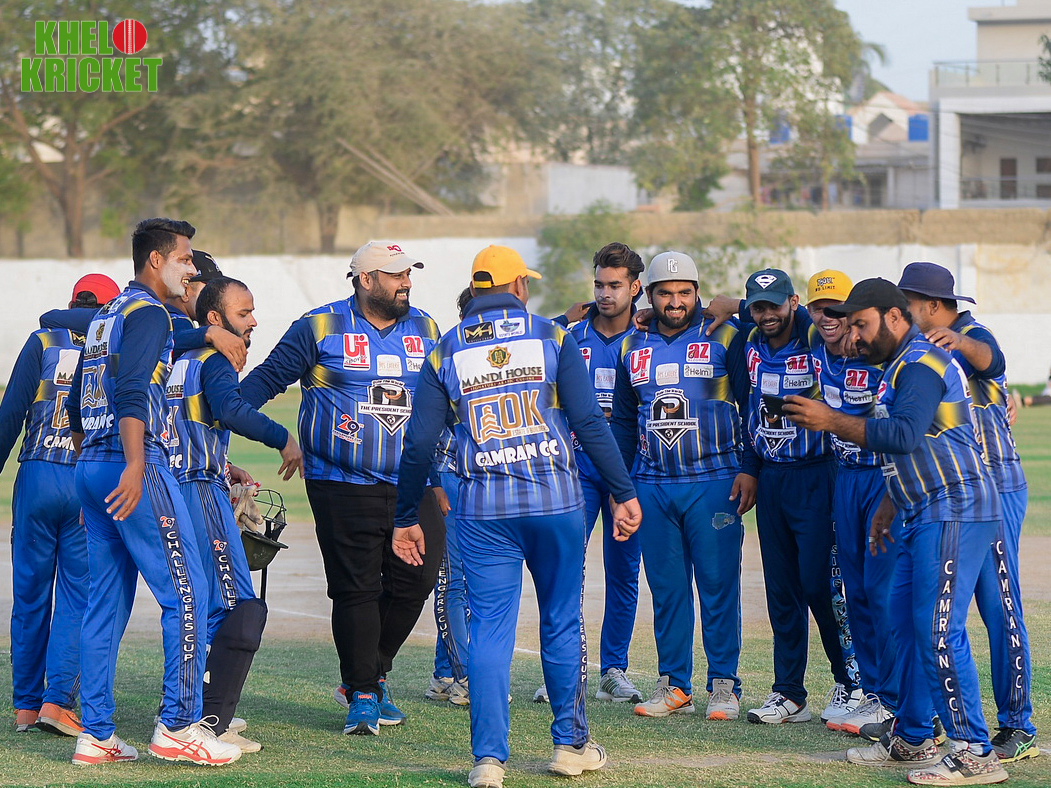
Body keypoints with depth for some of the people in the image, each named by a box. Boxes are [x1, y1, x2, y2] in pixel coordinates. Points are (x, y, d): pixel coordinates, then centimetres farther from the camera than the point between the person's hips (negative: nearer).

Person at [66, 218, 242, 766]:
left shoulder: (105, 316, 21)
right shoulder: (148, 313, -8)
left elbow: (77, 406, 24)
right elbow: (130, 392, -21)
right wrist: (134, 467, -28)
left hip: (91, 468, 10)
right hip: (135, 464, -10)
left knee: (106, 600, 10)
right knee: (186, 590, -6)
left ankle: (95, 734, 9)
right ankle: (178, 725, -7)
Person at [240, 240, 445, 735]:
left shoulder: (424, 330, 13)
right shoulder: (322, 328, -1)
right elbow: (268, 377, 1)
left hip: (411, 487, 4)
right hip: (343, 486, -4)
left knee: (414, 580, -1)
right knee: (355, 588, -4)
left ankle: (369, 674, 17)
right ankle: (363, 695, 4)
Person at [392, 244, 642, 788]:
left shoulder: (444, 353, 6)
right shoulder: (551, 338, 2)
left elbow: (419, 443, 4)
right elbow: (589, 423, -4)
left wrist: (406, 518, 12)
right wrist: (623, 493, 0)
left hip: (483, 512, 1)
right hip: (555, 504, -1)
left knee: (490, 629, 2)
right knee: (561, 622, 12)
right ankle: (571, 744, 21)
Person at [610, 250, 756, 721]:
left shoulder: (724, 339, -1)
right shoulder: (633, 347, 12)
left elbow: (752, 406, 1)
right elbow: (623, 420, 21)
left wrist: (749, 470, -6)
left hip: (713, 483, -4)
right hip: (652, 485, 4)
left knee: (718, 585, -3)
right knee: (665, 588, 5)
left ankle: (724, 686, 3)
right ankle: (674, 686, 11)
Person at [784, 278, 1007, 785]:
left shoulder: (920, 364, -14)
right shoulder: (899, 366, 20)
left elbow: (904, 435, -26)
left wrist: (831, 422, -21)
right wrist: (888, 508, 27)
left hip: (953, 512, -11)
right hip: (925, 515, 11)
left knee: (939, 630, -14)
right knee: (907, 625, 13)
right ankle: (911, 740, 21)